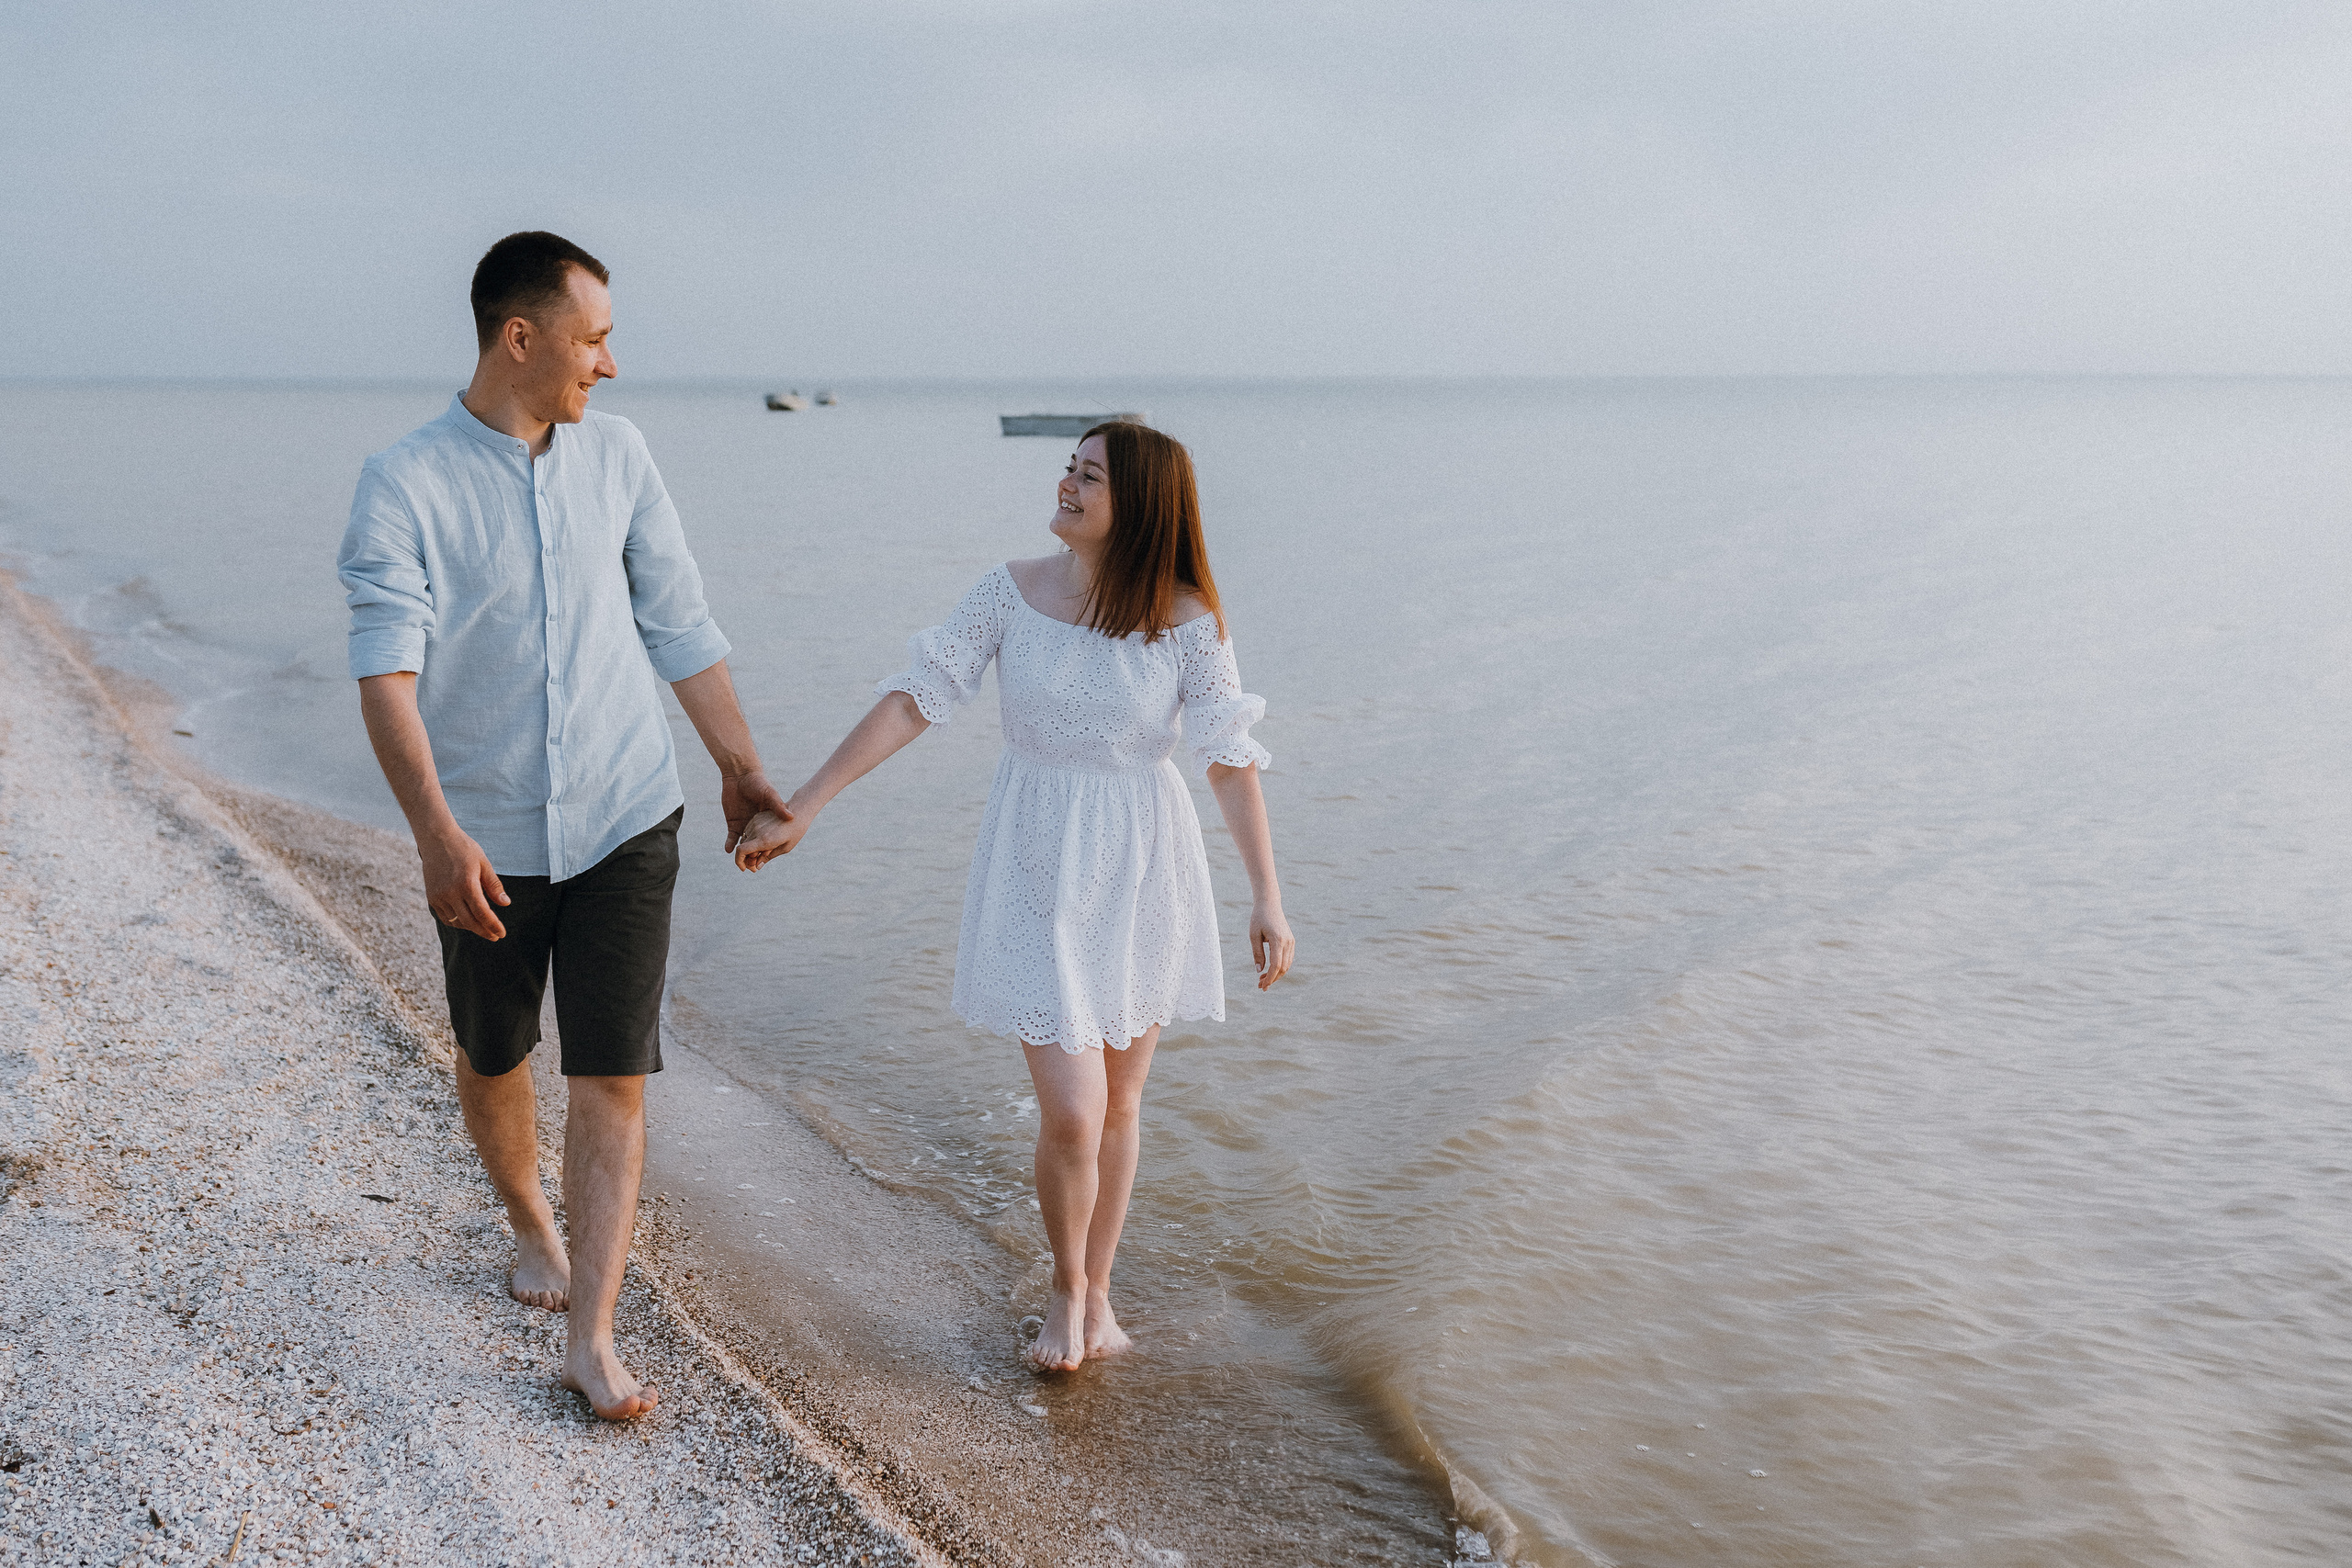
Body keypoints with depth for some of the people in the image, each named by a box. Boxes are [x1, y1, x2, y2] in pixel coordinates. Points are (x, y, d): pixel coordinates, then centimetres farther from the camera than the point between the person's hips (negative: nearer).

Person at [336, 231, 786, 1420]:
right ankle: (531, 1225, 47)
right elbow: (386, 670, -21)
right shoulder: (402, 485, -11)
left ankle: (590, 1343, 2)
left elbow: (679, 623, 10)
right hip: (486, 840, -1)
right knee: (495, 1059, 18)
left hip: (624, 825, 2)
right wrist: (436, 832, -34)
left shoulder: (615, 454, 1)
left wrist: (742, 768, 13)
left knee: (613, 1083, -5)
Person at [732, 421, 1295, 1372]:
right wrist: (803, 805, -9)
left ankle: (1098, 1290, 35)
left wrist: (1266, 893, -9)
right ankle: (1067, 1288, 23)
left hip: (1142, 874, 0)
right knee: (1071, 1116, -6)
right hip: (1036, 875, 0)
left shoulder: (1187, 619, -9)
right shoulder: (1012, 591, -6)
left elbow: (1231, 757, -7)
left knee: (1118, 1107, 12)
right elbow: (913, 699, -6)